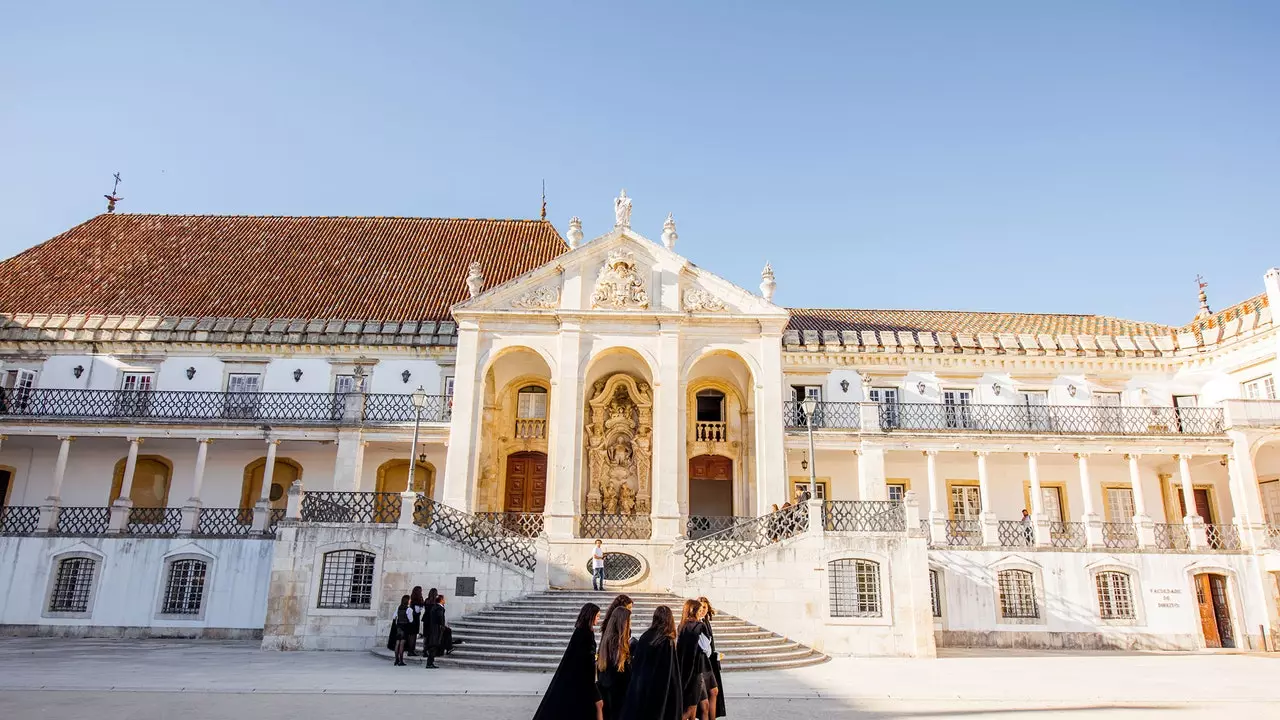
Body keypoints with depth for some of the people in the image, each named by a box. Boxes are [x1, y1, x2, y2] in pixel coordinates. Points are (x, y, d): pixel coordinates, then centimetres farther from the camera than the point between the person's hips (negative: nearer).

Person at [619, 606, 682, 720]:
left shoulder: (645, 637, 1)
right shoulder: (668, 642, -13)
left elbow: (635, 664, 7)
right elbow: (672, 673, -13)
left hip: (640, 687, 5)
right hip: (661, 690, -5)